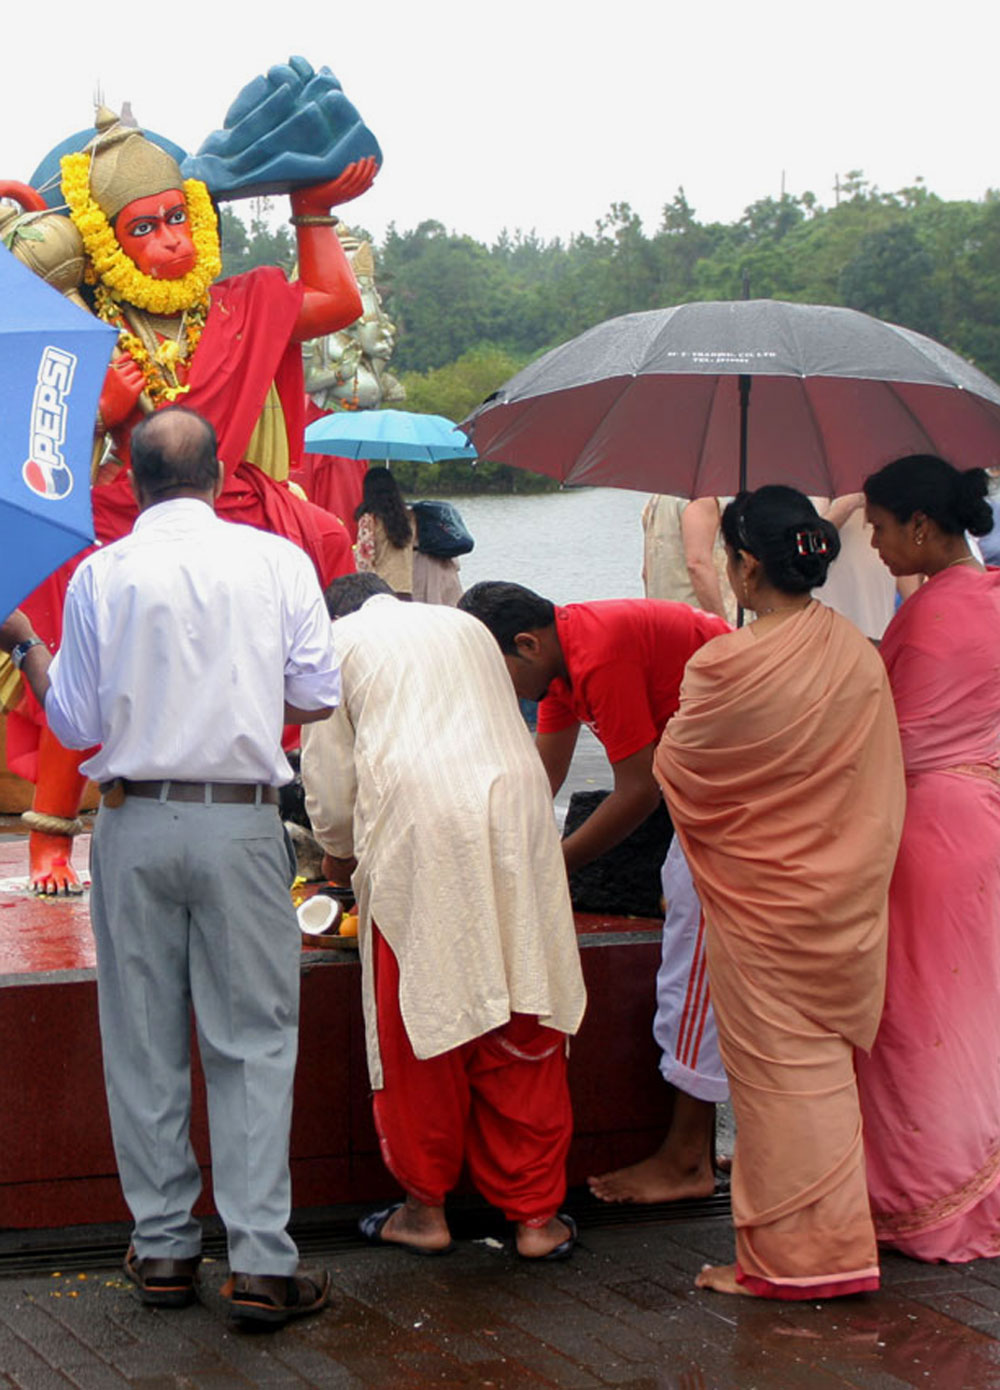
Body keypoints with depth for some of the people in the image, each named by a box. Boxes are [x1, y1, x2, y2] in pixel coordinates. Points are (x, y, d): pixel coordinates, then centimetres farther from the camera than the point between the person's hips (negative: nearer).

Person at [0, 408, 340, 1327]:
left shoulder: (101, 575, -2)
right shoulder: (278, 561, -2)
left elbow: (78, 725, 1)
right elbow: (318, 697, 0)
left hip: (135, 824, 1)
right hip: (241, 821, -1)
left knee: (144, 1041, 10)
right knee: (254, 1038, 3)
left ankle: (162, 1247, 15)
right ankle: (261, 1259, -2)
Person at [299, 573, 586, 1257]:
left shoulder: (339, 640, 15)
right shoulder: (466, 626, 28)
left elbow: (329, 775, 13)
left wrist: (340, 853, 33)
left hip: (415, 825, -4)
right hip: (516, 812, 4)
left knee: (419, 1023, 7)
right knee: (523, 1032, 8)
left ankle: (426, 1207, 16)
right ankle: (537, 1215, 12)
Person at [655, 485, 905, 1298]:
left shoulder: (727, 668, -21)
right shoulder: (860, 655, -3)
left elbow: (677, 772, -5)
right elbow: (882, 789, 6)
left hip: (762, 898, -6)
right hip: (846, 894, 6)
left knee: (778, 1065, 4)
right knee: (828, 1060, 16)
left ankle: (791, 1254, 11)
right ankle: (838, 1243, 24)